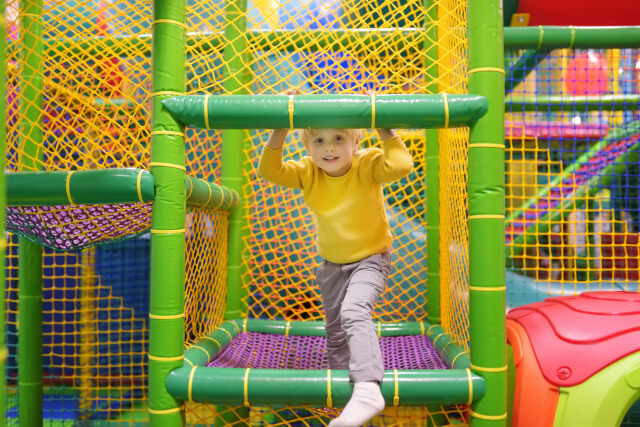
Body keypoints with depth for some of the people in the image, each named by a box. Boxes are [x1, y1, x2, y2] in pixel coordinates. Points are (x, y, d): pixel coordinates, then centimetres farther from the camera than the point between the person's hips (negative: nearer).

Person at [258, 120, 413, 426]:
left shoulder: (368, 165, -22)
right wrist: (280, 130, -32)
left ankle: (368, 389, -33)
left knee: (354, 311, -33)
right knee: (335, 333, 18)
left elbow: (402, 165, -40)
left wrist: (383, 127, -38)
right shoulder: (308, 172, -12)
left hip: (370, 260, -5)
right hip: (332, 264, 5)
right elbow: (269, 171, -23)